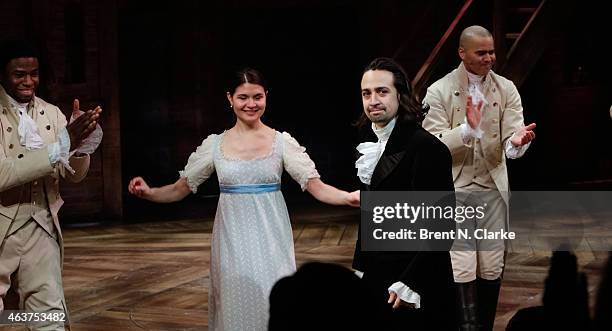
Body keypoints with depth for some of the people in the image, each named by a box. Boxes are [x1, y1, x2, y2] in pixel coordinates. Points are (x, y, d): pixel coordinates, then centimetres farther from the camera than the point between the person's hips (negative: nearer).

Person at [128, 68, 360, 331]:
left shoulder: (282, 141, -1)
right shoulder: (214, 144, 3)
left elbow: (317, 187, -6)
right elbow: (180, 190, 6)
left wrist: (350, 197, -24)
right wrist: (148, 193, -13)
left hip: (270, 239, -1)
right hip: (232, 240, 1)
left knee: (273, 306, -2)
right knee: (235, 306, 4)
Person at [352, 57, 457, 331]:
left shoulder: (426, 147, -17)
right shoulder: (370, 140, 7)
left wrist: (410, 284, -21)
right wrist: (361, 266, 12)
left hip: (415, 287, -7)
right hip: (376, 278, 7)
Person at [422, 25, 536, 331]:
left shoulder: (506, 90, 2)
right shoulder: (439, 91, -5)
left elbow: (510, 144, -5)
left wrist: (517, 141, -29)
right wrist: (468, 129, -28)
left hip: (492, 190, 3)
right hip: (454, 192, -3)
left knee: (491, 271, 9)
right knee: (462, 271, -7)